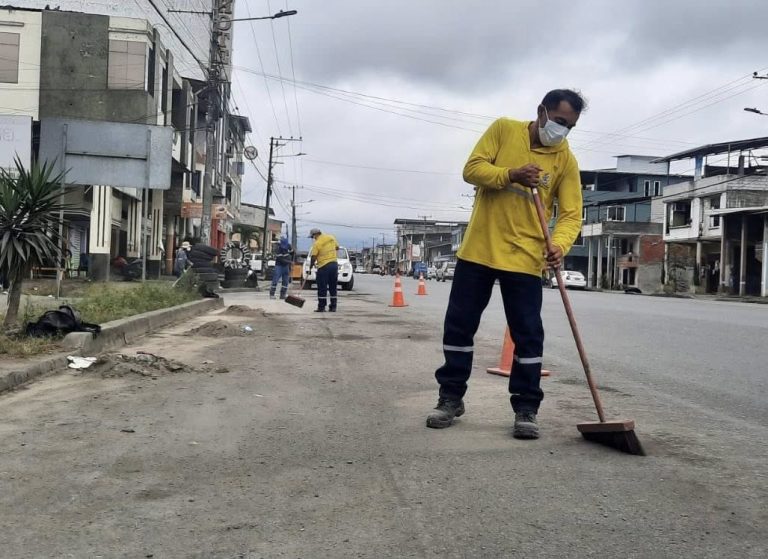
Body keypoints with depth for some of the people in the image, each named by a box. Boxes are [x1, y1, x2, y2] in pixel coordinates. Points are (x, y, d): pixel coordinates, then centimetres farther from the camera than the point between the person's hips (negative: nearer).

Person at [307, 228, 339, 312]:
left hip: (323, 266, -6)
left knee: (322, 288, 0)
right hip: (334, 264, 6)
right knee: (333, 288, 11)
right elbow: (337, 247, 20)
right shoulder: (331, 237, 6)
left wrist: (310, 268, 2)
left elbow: (313, 258, -9)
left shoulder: (317, 243, -11)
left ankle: (321, 307, 0)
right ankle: (333, 307, 13)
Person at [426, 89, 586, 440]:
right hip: (478, 249, 1)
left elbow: (571, 214, -5)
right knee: (459, 326, 7)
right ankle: (451, 398, 21)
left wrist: (559, 245, -25)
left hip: (524, 257, 0)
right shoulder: (504, 129, 0)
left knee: (528, 335, 0)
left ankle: (526, 409, 11)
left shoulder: (566, 160, 0)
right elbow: (472, 169, -5)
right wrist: (511, 175, -22)